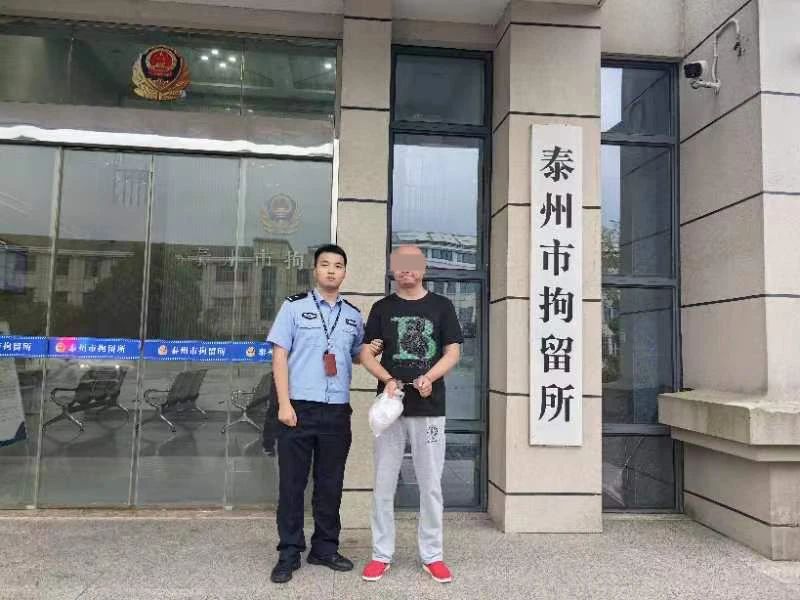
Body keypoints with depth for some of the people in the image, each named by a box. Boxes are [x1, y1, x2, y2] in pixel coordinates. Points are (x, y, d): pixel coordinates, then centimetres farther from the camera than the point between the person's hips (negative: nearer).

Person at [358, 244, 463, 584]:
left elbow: (453, 352, 1)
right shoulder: (382, 308, 8)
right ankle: (381, 555, 19)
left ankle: (432, 555, 20)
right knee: (383, 485, 6)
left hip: (429, 408, -1)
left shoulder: (441, 306, 6)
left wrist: (429, 378, -16)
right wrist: (388, 380, -14)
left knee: (431, 485, 7)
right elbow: (366, 354, 4)